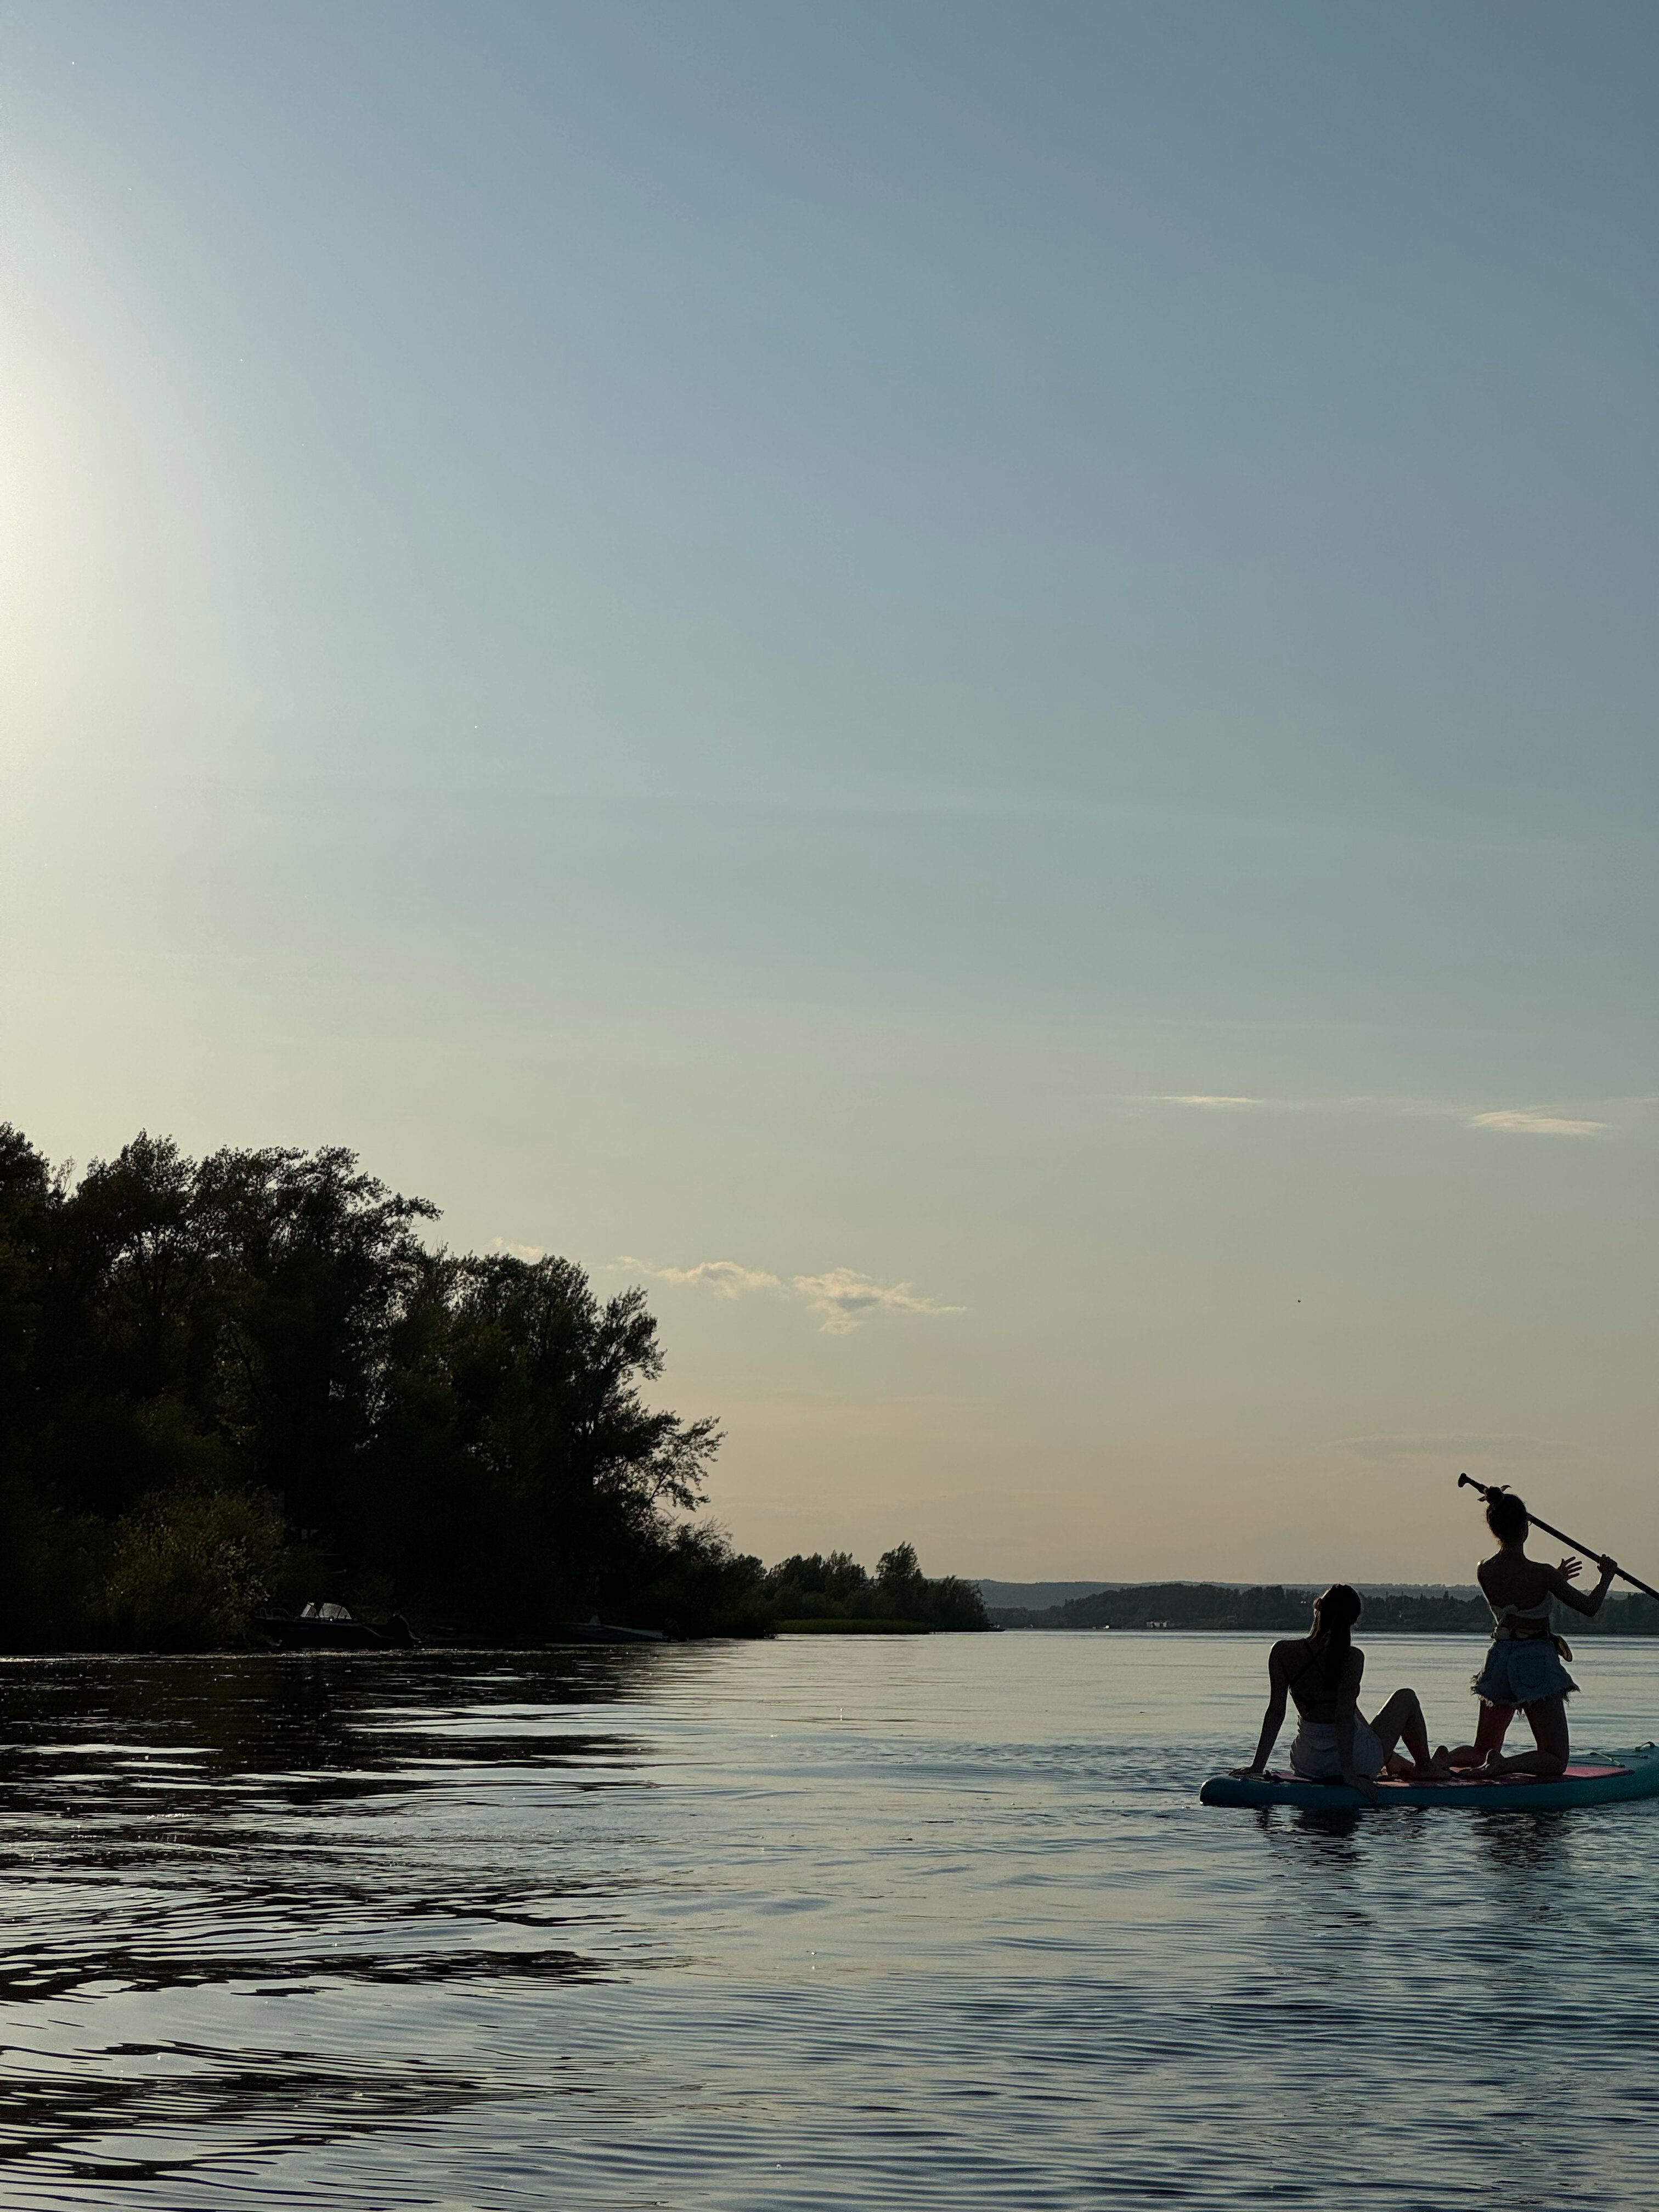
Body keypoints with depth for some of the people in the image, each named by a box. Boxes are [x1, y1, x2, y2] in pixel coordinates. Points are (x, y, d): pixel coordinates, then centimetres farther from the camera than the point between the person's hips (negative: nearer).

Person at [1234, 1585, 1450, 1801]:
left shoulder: (1282, 1652, -11)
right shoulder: (1352, 1657, -21)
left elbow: (1275, 1712, -10)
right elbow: (1344, 1717, -24)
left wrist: (1258, 1766, -6)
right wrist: (1349, 1773, -20)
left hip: (1306, 1765, 5)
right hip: (1359, 1764, -5)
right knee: (1407, 1698, 20)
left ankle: (1395, 1763, 61)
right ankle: (1425, 1767, 41)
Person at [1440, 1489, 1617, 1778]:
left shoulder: (1484, 1572, -2)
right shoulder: (1540, 1574, -17)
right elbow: (1590, 1607, -6)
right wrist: (1607, 1576, 11)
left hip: (1499, 1663, 5)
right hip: (1537, 1662, -5)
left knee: (1482, 1752, 19)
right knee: (1555, 1760, 5)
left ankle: (1445, 1759, -13)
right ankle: (1504, 1765, -24)